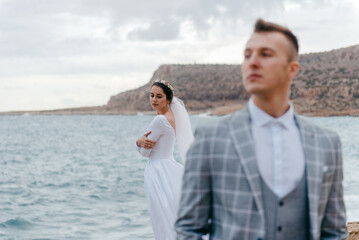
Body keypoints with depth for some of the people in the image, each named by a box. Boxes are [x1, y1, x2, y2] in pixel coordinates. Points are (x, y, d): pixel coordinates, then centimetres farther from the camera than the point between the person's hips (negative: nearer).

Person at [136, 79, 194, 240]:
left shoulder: (160, 120, -18)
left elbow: (145, 152, -12)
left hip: (158, 174, -10)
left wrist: (141, 142, 6)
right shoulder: (171, 117, 11)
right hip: (169, 168, 10)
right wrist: (141, 142, -3)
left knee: (165, 226, -4)